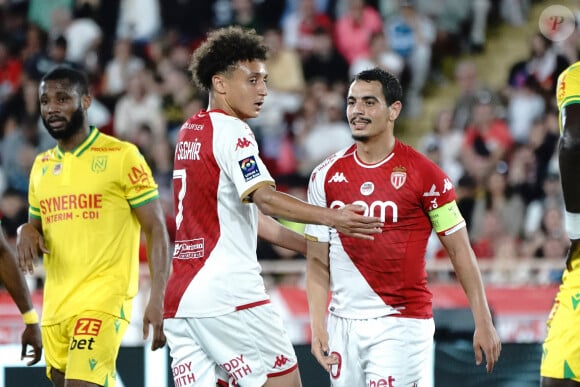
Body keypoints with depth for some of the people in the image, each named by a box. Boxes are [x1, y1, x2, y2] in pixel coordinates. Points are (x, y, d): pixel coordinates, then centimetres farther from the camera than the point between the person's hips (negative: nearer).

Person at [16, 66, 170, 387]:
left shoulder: (121, 156, -4)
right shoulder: (41, 165, 15)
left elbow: (156, 230, -5)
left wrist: (158, 300, -16)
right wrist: (26, 232, 0)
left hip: (103, 299, -7)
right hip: (55, 302, 7)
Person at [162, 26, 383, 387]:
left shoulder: (190, 132, 21)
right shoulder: (231, 131, -6)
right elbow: (265, 199, -22)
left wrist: (313, 246, 25)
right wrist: (333, 217, -32)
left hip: (180, 299, 8)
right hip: (228, 293, -8)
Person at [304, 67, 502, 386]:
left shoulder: (424, 174, -4)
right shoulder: (325, 176, 6)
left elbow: (460, 252, 0)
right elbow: (318, 262, 8)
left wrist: (483, 323, -3)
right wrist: (317, 327, -4)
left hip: (402, 324, -4)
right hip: (344, 324, 4)